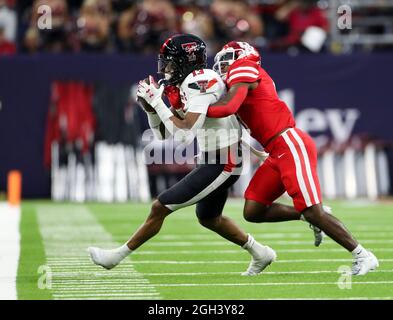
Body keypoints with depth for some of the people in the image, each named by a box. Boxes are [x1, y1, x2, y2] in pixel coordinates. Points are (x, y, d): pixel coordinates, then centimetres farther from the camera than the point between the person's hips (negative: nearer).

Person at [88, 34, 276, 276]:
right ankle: (260, 253, 39)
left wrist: (157, 102, -22)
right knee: (209, 218, 29)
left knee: (160, 208, -6)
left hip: (220, 165, -10)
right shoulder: (184, 86, 10)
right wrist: (150, 107, 0)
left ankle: (118, 255, 6)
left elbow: (185, 134, -28)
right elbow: (163, 134, 15)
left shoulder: (200, 81, -20)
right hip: (216, 161, 10)